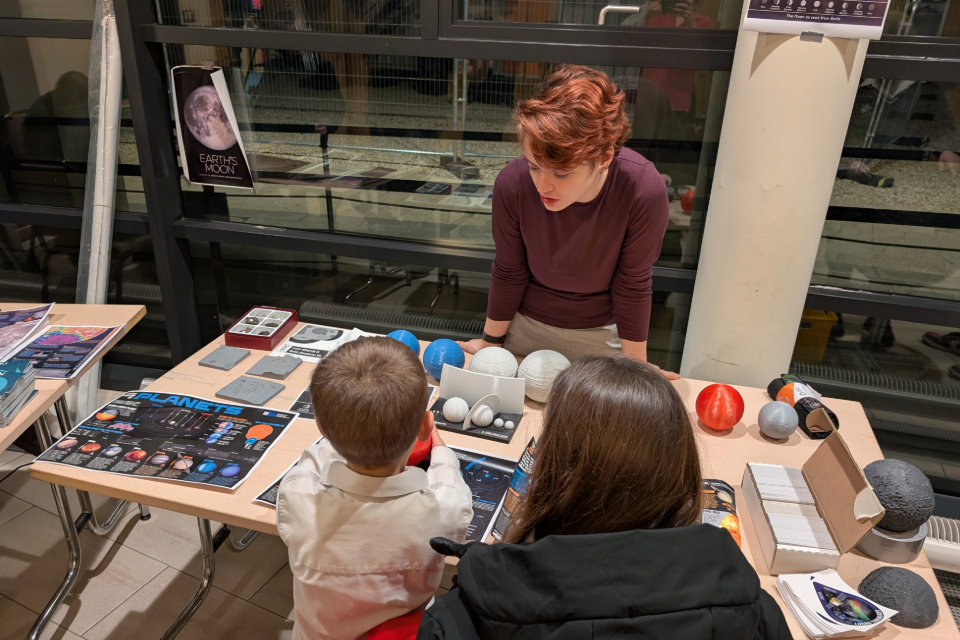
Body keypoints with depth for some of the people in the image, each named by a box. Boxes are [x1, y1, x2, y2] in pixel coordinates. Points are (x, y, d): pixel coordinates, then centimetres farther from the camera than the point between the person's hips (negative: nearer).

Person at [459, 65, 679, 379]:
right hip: (526, 327, 1)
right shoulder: (512, 183, -27)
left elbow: (633, 283, -16)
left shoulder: (643, 191, -31)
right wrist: (491, 341, 2)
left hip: (602, 335, -1)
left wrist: (636, 365, -5)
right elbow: (508, 272, -11)